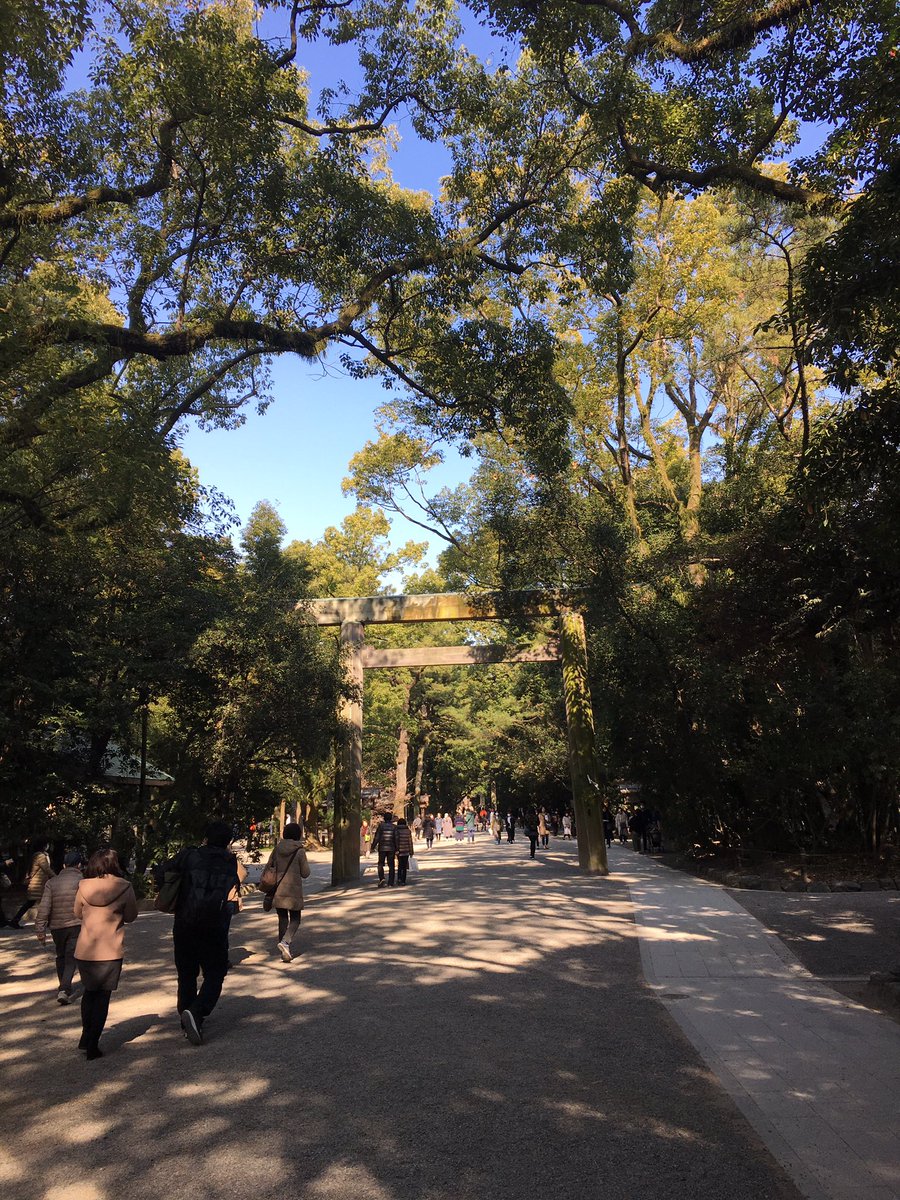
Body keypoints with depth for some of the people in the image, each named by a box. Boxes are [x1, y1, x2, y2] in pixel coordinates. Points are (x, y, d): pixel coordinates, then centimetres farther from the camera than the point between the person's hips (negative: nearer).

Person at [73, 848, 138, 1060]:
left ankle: (86, 1037, 27)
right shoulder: (124, 888, -10)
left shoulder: (83, 887, -4)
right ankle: (93, 1045, 10)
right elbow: (131, 916, 1)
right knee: (103, 996, 9)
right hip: (111, 951, -2)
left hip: (85, 951, 3)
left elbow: (77, 914, 10)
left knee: (89, 992, 23)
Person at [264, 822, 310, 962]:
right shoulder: (299, 851, -9)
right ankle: (285, 942, -18)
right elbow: (305, 873, -4)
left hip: (278, 891, 4)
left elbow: (268, 867, 7)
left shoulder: (277, 849, 2)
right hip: (293, 891, -4)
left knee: (282, 919, 13)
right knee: (295, 919, 7)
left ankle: (286, 952, 15)